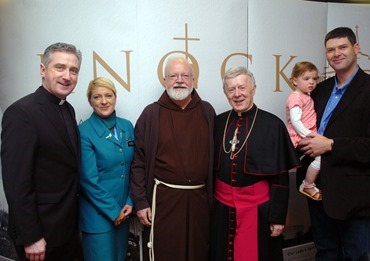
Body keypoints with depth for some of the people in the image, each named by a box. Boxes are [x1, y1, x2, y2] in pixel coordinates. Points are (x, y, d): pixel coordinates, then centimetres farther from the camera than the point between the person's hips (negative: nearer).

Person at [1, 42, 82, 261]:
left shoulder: (68, 110, 6)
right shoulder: (22, 112, -19)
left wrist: (76, 221, 9)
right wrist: (31, 238, -18)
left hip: (69, 226, 7)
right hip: (40, 233, -7)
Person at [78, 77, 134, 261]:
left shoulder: (127, 126, 2)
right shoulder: (84, 132, -14)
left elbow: (133, 168, 6)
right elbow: (89, 179, -15)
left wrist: (130, 202, -2)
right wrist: (113, 211, -11)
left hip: (123, 211, 5)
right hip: (98, 214, -5)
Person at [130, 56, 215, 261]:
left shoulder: (207, 111, 5)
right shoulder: (151, 114, -1)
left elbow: (214, 156, 7)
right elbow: (138, 162, -1)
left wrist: (213, 196, 7)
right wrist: (140, 202, -4)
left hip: (199, 198, 2)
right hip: (164, 197, -2)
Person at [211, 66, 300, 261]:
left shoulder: (272, 125, -9)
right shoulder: (218, 122, 2)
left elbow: (281, 177, -7)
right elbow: (211, 166, 8)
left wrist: (278, 217, -7)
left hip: (257, 209, -3)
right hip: (222, 208, 4)